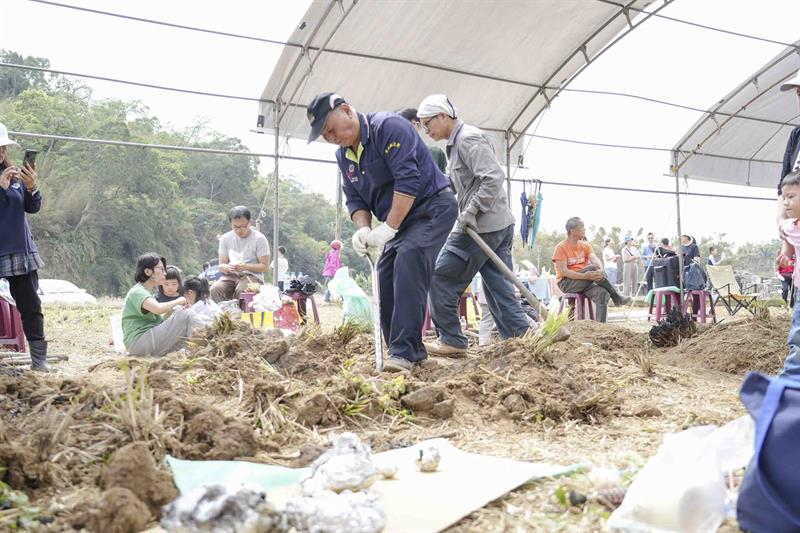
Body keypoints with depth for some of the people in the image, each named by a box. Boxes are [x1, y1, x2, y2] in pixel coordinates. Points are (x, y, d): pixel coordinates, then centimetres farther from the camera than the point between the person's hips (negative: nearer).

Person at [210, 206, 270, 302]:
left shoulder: (259, 238, -2)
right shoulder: (225, 238, 9)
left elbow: (264, 266, -2)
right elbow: (221, 265, 10)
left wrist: (246, 266, -19)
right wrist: (226, 267, -15)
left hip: (252, 275, -3)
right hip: (230, 276, 3)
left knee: (241, 290, -37)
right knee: (215, 290, -30)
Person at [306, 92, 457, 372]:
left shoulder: (388, 127, -20)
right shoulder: (344, 155, 7)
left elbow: (408, 180, -27)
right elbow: (355, 199, 9)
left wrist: (388, 228, -27)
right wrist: (363, 229, -13)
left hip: (433, 208, -9)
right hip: (401, 219, 9)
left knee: (407, 263, -26)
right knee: (386, 277, 1)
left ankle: (404, 352, -27)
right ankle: (407, 350, 9)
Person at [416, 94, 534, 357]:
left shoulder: (468, 139, -12)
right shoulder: (457, 142, 20)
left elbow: (494, 177, -22)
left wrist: (470, 212, -20)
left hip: (482, 226, -10)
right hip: (500, 225, 10)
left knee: (441, 278, -1)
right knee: (499, 288, 9)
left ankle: (451, 340, 6)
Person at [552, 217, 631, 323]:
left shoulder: (585, 246, 10)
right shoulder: (561, 247, -8)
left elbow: (594, 259, -8)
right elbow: (563, 271, -17)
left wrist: (601, 270, -32)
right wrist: (584, 276, -31)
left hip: (585, 282, 6)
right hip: (566, 283, -5)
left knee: (602, 293, -26)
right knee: (593, 268, -29)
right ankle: (617, 298, -18)